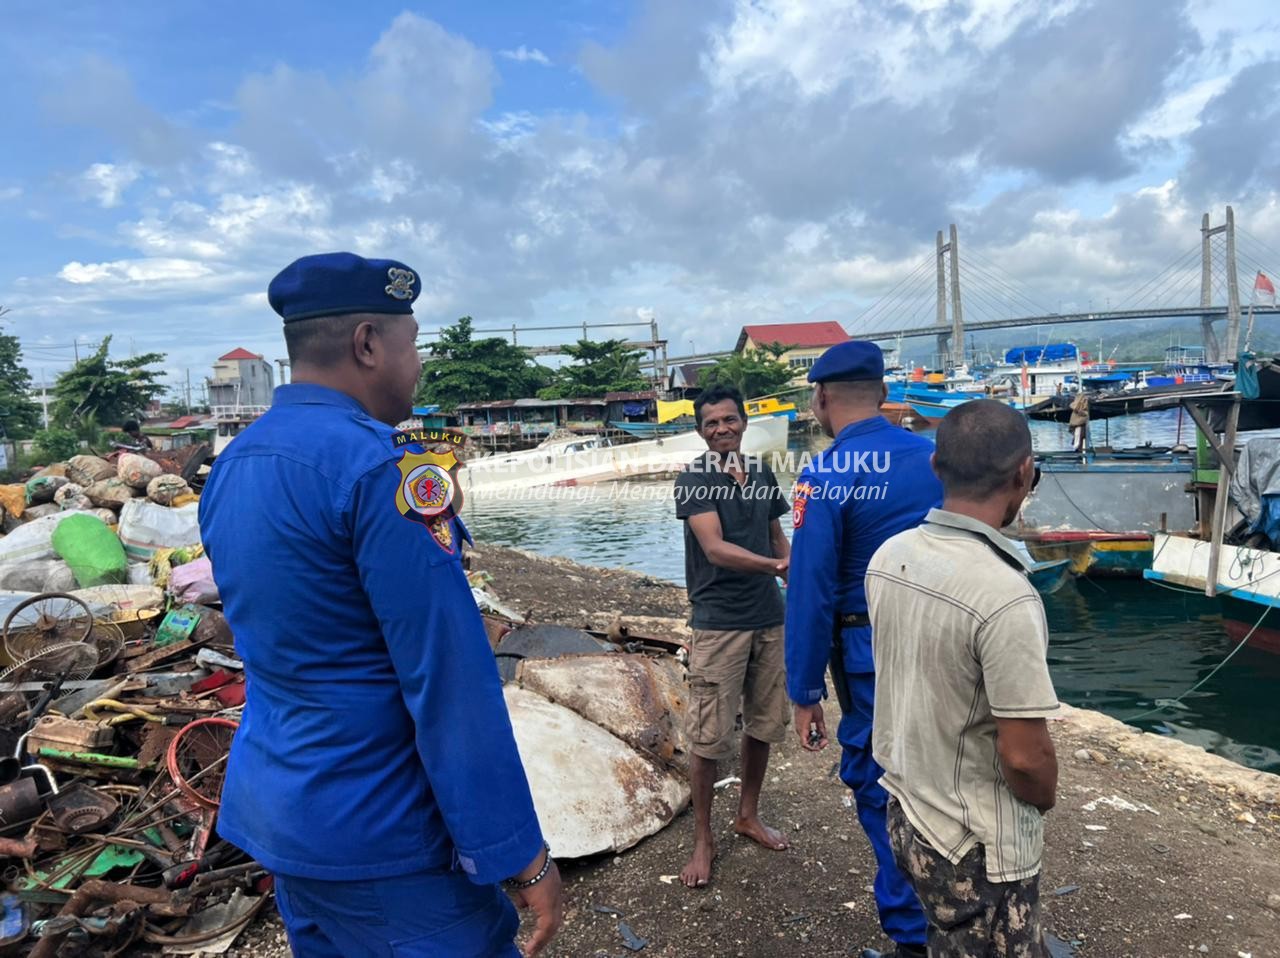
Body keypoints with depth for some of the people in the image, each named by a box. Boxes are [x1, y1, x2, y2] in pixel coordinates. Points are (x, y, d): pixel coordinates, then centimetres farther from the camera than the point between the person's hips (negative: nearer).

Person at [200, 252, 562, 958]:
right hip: (378, 835, -9)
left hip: (268, 808, 9)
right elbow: (451, 683, -24)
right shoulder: (381, 464, -22)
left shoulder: (231, 467, 6)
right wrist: (522, 854, -16)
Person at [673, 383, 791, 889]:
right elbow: (715, 548, -21)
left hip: (768, 618, 6)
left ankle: (748, 815, 36)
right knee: (710, 736, 0)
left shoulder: (761, 473, 7)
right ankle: (703, 839, 17)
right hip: (718, 622, -5)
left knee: (762, 723, 16)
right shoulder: (694, 479, -10)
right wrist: (778, 566, -33)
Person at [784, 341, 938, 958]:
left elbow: (811, 592, -16)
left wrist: (805, 693, -8)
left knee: (881, 789, 12)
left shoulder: (827, 477, -15)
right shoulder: (936, 457, 1)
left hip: (871, 656, -5)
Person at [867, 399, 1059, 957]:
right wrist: (1044, 800, -3)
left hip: (905, 811, 6)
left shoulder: (888, 557, -7)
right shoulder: (1006, 598, -30)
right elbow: (1024, 757, -23)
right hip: (978, 847, -6)